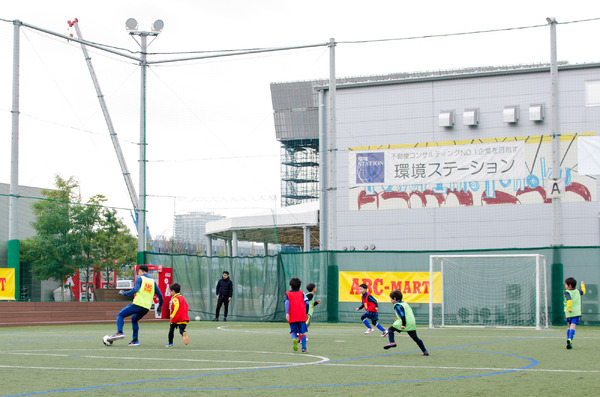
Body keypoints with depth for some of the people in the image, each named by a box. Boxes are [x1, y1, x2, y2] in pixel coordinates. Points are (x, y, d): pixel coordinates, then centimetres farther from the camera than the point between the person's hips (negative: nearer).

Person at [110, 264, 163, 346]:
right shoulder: (153, 282, 18)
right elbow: (160, 295, 17)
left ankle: (120, 332, -17)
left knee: (120, 315, 5)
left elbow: (135, 290, -13)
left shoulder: (140, 278, 3)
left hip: (138, 304, -6)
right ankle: (135, 340, 19)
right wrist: (159, 306, 28)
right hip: (147, 308, 6)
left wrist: (124, 293, -2)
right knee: (134, 319, 28)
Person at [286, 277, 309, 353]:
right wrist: (306, 313, 17)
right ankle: (304, 348, -6)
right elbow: (307, 303, 3)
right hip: (302, 316, 1)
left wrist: (287, 313, -18)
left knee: (293, 331, 10)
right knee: (302, 332, 5)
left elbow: (287, 303, -8)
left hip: (292, 317, -1)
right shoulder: (301, 293, 11)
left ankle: (294, 339, -24)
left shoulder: (288, 294, 7)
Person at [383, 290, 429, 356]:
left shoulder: (397, 305, -2)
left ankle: (392, 342, -15)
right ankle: (425, 351, 7)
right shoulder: (404, 303, 24)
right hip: (412, 324, 8)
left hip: (405, 323, -8)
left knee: (390, 329, 4)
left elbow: (402, 315, -16)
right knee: (415, 338, 12)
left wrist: (403, 324, -21)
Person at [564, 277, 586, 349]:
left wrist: (568, 308, -21)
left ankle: (569, 341, 16)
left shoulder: (567, 292, -3)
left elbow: (569, 300, -21)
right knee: (573, 326, -10)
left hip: (569, 313, -1)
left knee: (569, 326, 16)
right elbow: (583, 292, 32)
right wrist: (583, 285, 48)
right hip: (577, 312, 1)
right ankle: (570, 339, -31)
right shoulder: (577, 291, 10)